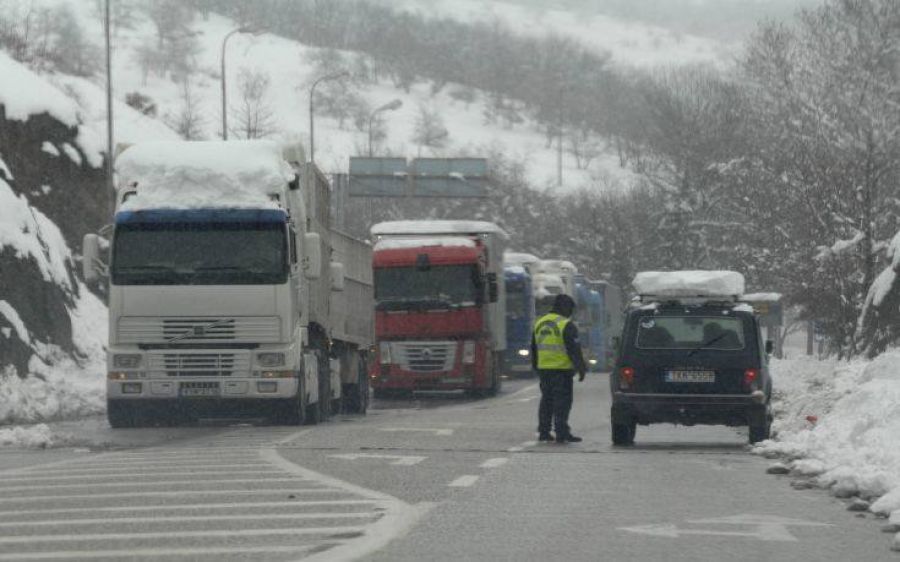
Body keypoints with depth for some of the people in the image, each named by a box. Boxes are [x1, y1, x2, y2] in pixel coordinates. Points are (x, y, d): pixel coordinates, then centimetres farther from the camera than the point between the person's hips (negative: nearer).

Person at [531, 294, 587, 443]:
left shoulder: (539, 323, 13)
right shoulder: (567, 325, -11)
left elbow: (534, 348, 20)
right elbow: (574, 350, -14)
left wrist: (536, 367, 27)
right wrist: (581, 369, -9)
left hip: (544, 369, 7)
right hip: (562, 369, -7)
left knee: (546, 400, 14)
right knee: (562, 400, -5)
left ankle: (543, 431, 14)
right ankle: (561, 433, -10)